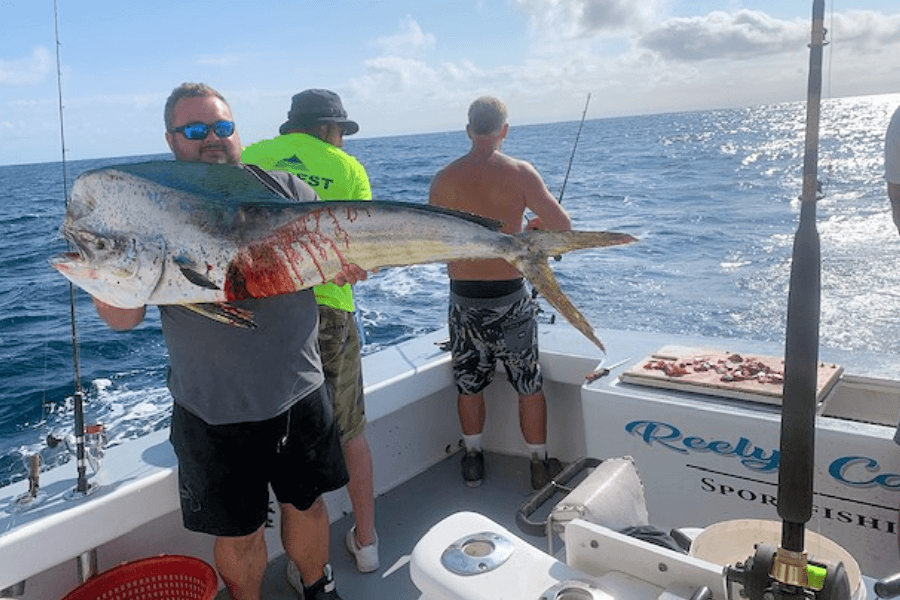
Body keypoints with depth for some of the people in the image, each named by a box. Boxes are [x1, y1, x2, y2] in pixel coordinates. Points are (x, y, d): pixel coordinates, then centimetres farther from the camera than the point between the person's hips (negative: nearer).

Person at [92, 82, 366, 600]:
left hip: (300, 392, 2)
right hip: (215, 411, -2)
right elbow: (124, 317, -7)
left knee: (307, 502, 21)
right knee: (239, 534, 12)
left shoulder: (284, 187, 1)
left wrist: (347, 266, -17)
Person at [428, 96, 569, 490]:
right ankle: (540, 466, 24)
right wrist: (536, 225, 10)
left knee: (469, 385, 17)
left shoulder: (443, 179, -3)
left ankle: (473, 462, 30)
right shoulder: (519, 173, -10)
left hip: (463, 297, 2)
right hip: (510, 298, -2)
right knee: (530, 386, 13)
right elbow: (563, 227, -10)